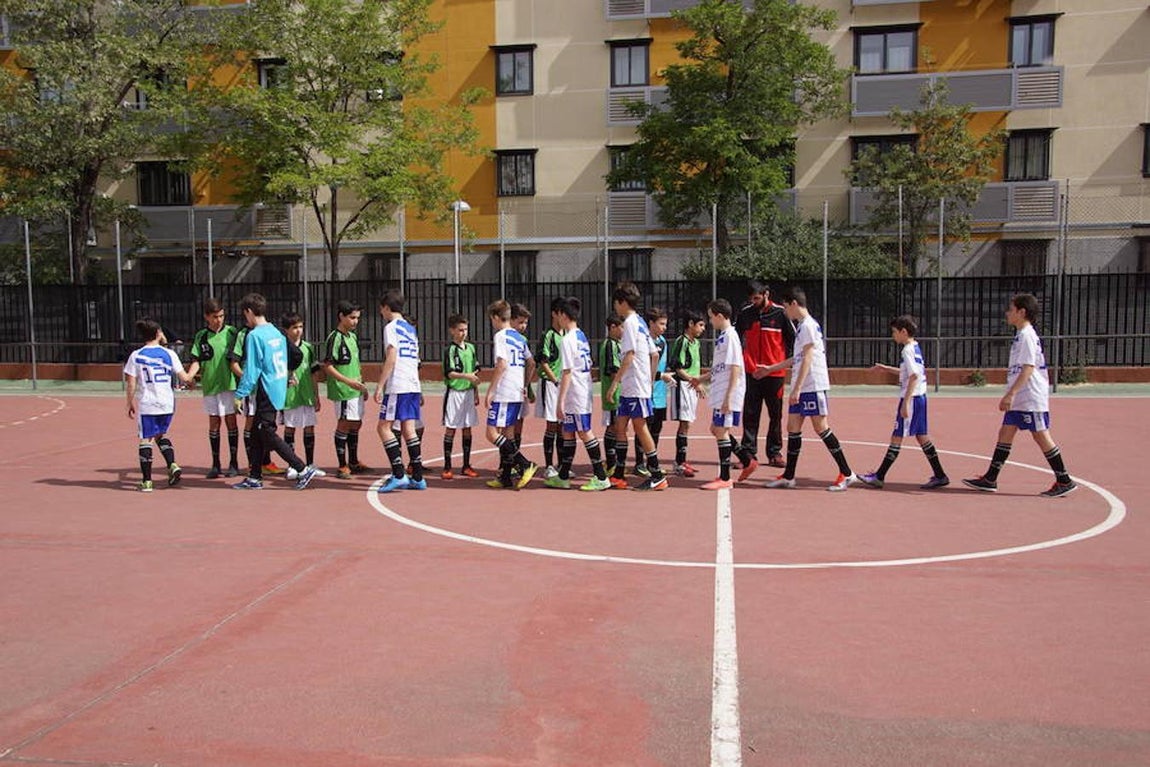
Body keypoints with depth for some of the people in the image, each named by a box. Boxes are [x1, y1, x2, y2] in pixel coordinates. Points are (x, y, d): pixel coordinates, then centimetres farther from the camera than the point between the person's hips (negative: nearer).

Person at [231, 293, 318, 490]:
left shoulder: (254, 335, -14)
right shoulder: (276, 332, 10)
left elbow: (251, 369, -17)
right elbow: (297, 355, 16)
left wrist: (240, 393, -14)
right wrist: (285, 372, 29)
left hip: (266, 391, -9)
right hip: (279, 389, 9)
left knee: (267, 434, -4)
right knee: (257, 433, 15)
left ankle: (303, 470, -7)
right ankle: (254, 477, 20)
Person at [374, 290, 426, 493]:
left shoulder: (391, 327, -6)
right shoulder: (411, 329, 20)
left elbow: (391, 358, -14)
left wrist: (380, 386, -13)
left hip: (397, 386, -8)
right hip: (414, 385, 8)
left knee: (384, 427, -3)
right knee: (409, 429, 8)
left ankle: (399, 475, -10)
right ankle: (418, 478, 7)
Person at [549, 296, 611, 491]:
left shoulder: (567, 340, -15)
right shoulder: (582, 337, 13)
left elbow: (567, 373, -18)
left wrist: (560, 402, -16)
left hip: (574, 395, -9)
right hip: (584, 392, 9)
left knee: (585, 433, -4)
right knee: (568, 433, 13)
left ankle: (601, 478, 0)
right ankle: (563, 477, 20)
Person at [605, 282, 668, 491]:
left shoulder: (630, 322, -11)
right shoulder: (640, 322, 17)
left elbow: (628, 356, -19)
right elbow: (655, 355, 19)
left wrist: (614, 383, -18)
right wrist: (650, 379, 22)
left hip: (635, 386, -10)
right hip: (629, 387, 10)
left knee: (640, 426, -5)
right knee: (620, 426, 10)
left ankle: (657, 476, 0)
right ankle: (618, 476, 13)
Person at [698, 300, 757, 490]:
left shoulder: (730, 336, -14)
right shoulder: (722, 336, 15)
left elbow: (735, 369, -20)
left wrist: (728, 397, -23)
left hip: (728, 394, -10)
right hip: (720, 393, 10)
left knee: (721, 431, -5)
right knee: (716, 430, 14)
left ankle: (725, 478, 3)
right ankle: (748, 461, 24)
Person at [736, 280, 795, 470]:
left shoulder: (779, 313, -4)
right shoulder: (745, 313, 2)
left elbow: (792, 339, 3)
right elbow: (735, 338, 12)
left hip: (775, 372, -1)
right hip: (751, 372, 1)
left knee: (775, 415, 7)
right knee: (750, 415, 1)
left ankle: (774, 453, 17)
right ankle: (748, 452, 6)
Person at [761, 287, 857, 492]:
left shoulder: (808, 325, -11)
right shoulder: (802, 326, 17)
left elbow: (807, 359, -18)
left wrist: (797, 388, -21)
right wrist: (770, 368, 32)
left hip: (813, 386, -10)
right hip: (801, 388, 10)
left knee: (821, 427, -7)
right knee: (792, 427, 8)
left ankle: (846, 474, 1)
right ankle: (788, 476, 14)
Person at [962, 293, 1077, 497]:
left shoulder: (1027, 335, -14)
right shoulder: (1021, 335, 15)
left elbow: (1028, 368, -22)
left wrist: (1011, 393, -26)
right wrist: (1010, 395, 23)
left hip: (1032, 398, -10)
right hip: (1020, 399, 10)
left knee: (1041, 436, -4)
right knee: (1005, 433, 8)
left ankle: (1064, 482, 6)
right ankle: (990, 480, 10)